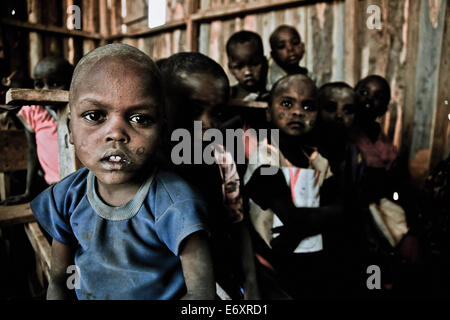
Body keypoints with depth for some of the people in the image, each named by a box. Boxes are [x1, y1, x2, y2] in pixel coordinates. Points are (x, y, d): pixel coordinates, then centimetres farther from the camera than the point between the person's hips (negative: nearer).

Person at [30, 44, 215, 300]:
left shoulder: (175, 204, -22)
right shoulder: (67, 198, -7)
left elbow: (202, 292, -20)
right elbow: (59, 279, 5)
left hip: (163, 294, -3)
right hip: (87, 296, 4)